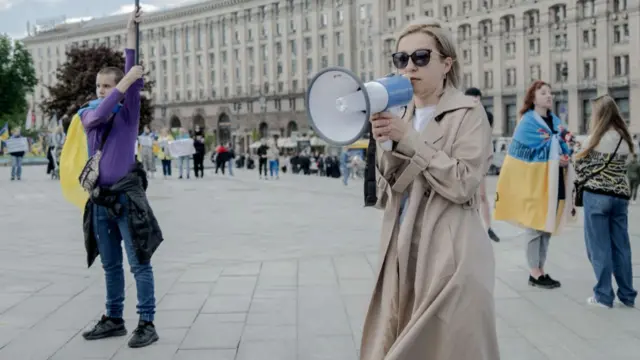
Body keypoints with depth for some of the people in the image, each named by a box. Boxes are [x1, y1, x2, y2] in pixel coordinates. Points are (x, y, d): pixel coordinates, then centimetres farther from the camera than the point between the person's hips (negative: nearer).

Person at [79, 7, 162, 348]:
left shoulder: (128, 113, 1)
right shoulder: (86, 114, 9)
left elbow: (132, 81, -12)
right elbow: (98, 115, -13)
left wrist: (131, 33, -15)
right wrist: (124, 82, -18)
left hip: (127, 197, -4)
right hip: (99, 199, 4)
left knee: (139, 264, -3)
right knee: (110, 265, 13)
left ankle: (147, 324, 0)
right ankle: (114, 320, 24)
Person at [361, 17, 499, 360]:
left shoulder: (469, 114, -3)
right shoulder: (400, 118, 13)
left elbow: (463, 183, -15)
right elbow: (386, 196, 8)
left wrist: (410, 140, -16)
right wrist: (385, 145, -7)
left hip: (450, 258, -5)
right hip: (402, 256, 6)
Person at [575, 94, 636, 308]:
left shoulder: (596, 138, -9)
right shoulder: (625, 139, 8)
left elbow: (580, 166, 1)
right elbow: (623, 166, 15)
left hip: (597, 195, -5)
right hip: (621, 195, 6)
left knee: (599, 246, 1)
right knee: (621, 246, 10)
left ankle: (604, 295, 4)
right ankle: (627, 295, 16)